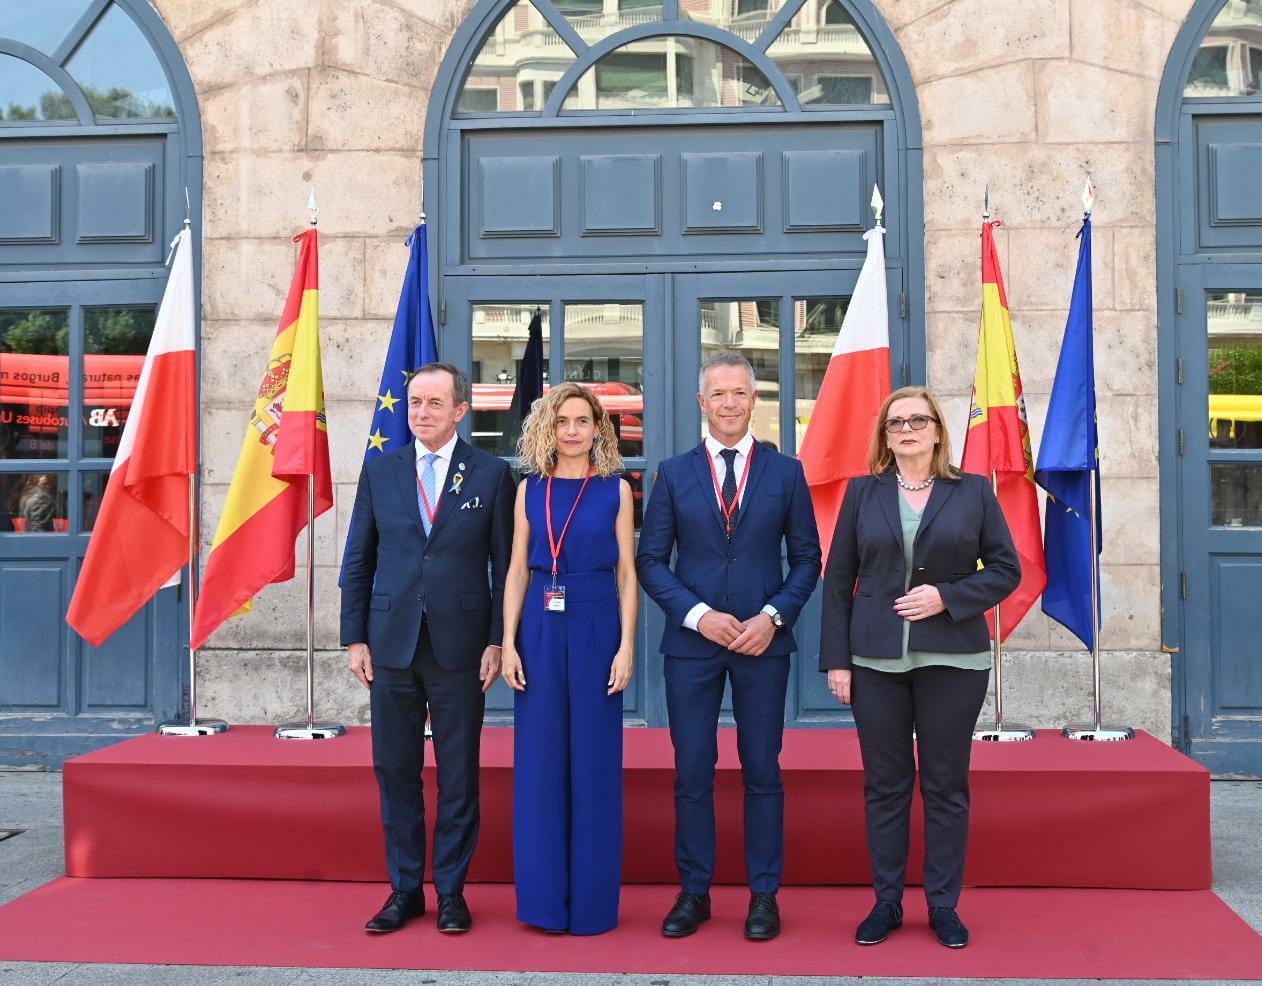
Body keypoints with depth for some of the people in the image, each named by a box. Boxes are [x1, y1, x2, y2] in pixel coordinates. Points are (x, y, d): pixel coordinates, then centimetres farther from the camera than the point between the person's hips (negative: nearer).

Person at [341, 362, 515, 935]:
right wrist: (354, 638, 3)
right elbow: (358, 561, 9)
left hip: (459, 646, -2)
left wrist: (497, 642, -5)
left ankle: (451, 892, 19)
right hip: (392, 645, 2)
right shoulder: (379, 471, 7)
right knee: (395, 772, 9)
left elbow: (505, 565, 1)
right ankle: (404, 890, 22)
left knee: (458, 777, 6)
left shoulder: (491, 475, 1)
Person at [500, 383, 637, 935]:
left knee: (593, 761, 3)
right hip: (540, 629, 2)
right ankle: (543, 895, 17)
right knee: (539, 760, 4)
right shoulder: (530, 490, 8)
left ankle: (592, 899, 15)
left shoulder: (615, 489, 3)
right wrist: (508, 642, -1)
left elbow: (628, 574, 1)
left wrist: (626, 646, -7)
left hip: (596, 627, -2)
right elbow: (517, 571, 7)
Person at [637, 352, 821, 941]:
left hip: (763, 642, 0)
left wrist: (773, 616, -9)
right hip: (691, 643, 1)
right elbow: (651, 560, 2)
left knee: (762, 771, 6)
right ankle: (693, 892, 18)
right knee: (692, 773, 5)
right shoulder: (674, 474, 4)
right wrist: (699, 615, -10)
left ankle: (764, 894, 18)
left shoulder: (786, 473, 4)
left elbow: (807, 558, 6)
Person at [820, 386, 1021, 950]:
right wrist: (837, 659, -1)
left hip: (953, 660, 0)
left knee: (947, 785, 7)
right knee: (884, 785, 7)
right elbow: (838, 580, 5)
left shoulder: (973, 491, 4)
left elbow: (1006, 568, 3)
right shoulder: (863, 492, 6)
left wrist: (947, 596, -13)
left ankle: (943, 904, 19)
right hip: (876, 661, 1)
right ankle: (886, 902, 18)